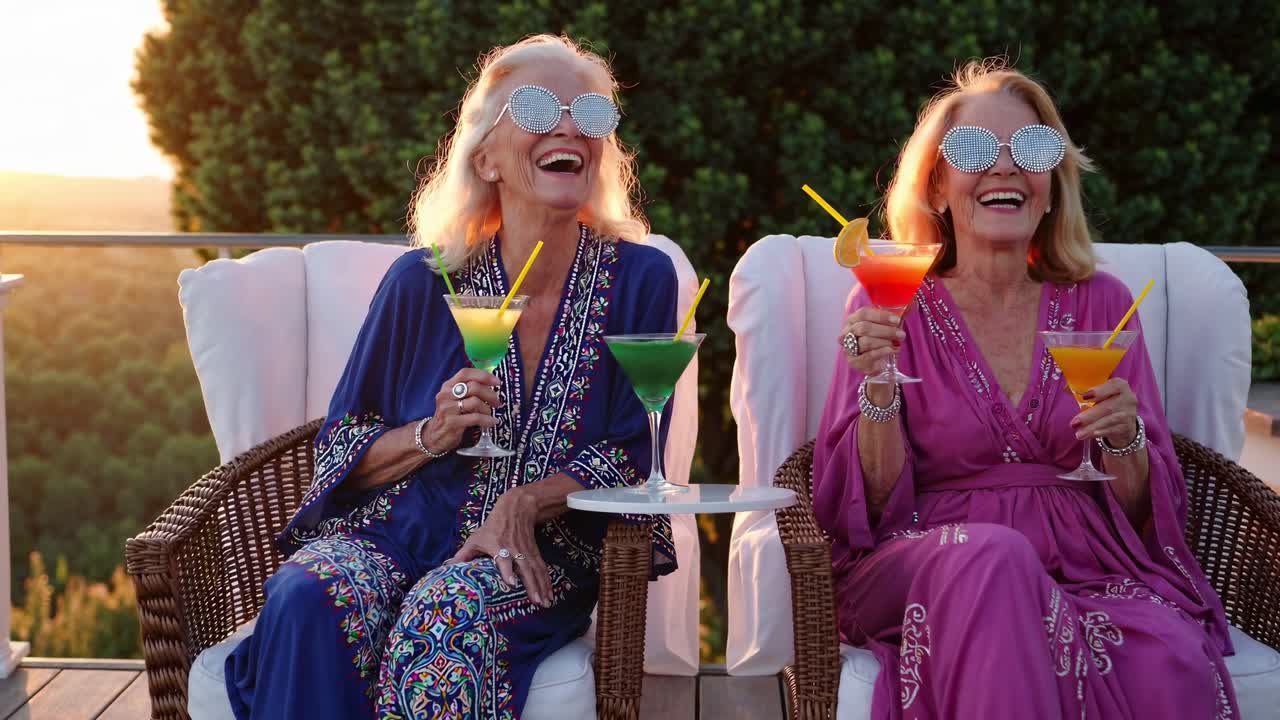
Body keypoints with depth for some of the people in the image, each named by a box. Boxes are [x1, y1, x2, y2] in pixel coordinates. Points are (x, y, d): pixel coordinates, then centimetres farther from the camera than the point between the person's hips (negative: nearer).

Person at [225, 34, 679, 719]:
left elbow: (630, 455, 1)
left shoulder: (640, 278, -1)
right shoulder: (423, 282, 0)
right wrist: (431, 436, -13)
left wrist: (525, 503, -17)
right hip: (392, 528, 1)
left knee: (446, 618, -35)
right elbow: (340, 449, 7)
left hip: (536, 556, -1)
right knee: (307, 600, -33)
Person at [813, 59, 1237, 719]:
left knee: (1172, 667, -32)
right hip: (929, 562, -1)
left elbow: (1148, 513, 9)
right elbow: (870, 508, 0)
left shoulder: (1099, 304, 9)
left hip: (1086, 565, 1)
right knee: (995, 554, -35)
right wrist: (878, 390, -16)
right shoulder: (890, 309, 4)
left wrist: (1125, 442, -12)